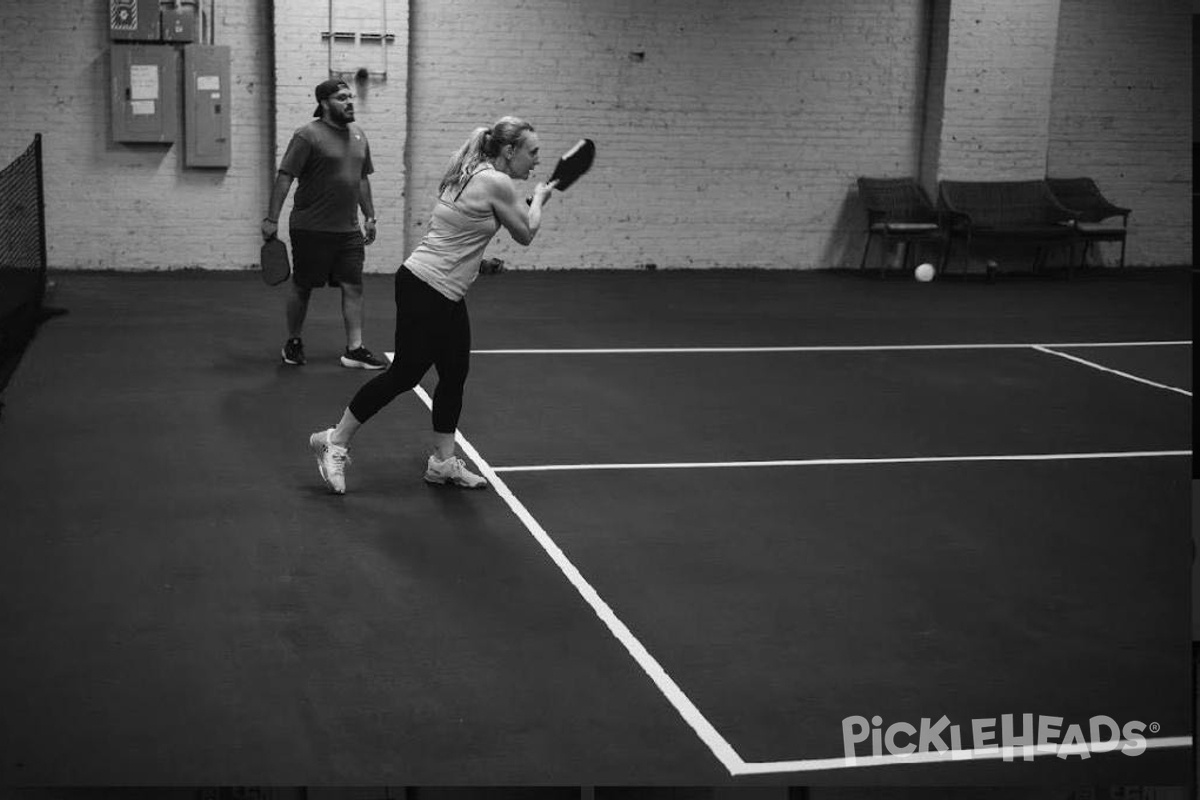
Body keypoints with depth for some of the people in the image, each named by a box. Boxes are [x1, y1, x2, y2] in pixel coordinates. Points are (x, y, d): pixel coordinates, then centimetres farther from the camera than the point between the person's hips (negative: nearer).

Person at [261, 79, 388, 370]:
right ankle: (293, 344, 22)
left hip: (348, 229, 6)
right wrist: (271, 219, -16)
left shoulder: (358, 135, 12)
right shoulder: (308, 135, -10)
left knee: (353, 286, 0)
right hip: (311, 228, -6)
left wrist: (370, 217, 18)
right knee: (302, 288, 6)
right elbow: (284, 177, -12)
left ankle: (354, 349, 3)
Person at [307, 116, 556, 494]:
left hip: (447, 294, 10)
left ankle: (443, 462, 21)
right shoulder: (497, 183, -16)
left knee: (455, 373, 12)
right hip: (425, 289, -10)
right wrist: (539, 198, 13)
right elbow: (526, 233, -5)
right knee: (404, 374, -3)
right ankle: (334, 441, 9)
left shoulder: (474, 175, 12)